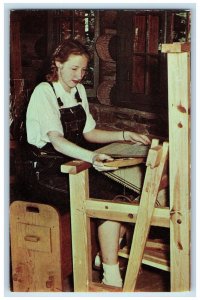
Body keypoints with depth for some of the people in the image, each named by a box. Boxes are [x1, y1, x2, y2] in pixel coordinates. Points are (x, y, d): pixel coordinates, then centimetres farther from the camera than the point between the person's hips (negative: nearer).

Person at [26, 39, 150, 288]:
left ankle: (106, 254, 1)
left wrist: (124, 135, 3)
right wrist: (92, 157, -45)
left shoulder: (79, 90, 11)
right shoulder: (44, 92, -14)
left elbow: (89, 133, 16)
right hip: (49, 170, -7)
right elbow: (56, 140, -28)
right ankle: (112, 277, -16)